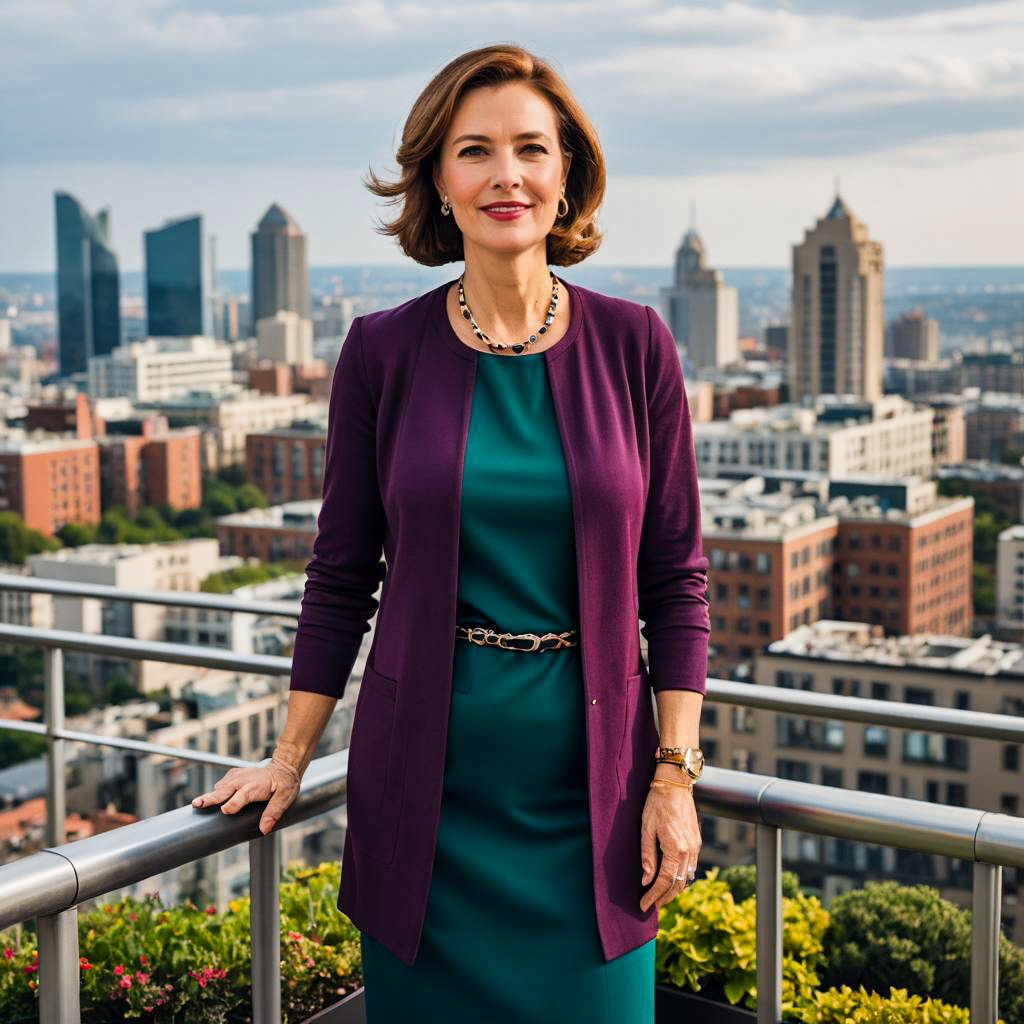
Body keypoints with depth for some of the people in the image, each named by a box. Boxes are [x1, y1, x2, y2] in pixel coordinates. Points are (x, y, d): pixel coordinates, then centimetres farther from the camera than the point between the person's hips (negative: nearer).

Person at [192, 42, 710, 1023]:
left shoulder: (633, 346, -2)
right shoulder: (383, 352, -2)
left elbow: (676, 578, 1)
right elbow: (342, 575, 5)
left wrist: (675, 773, -3)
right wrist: (289, 760, 5)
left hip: (591, 784, 0)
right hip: (426, 783, 0)